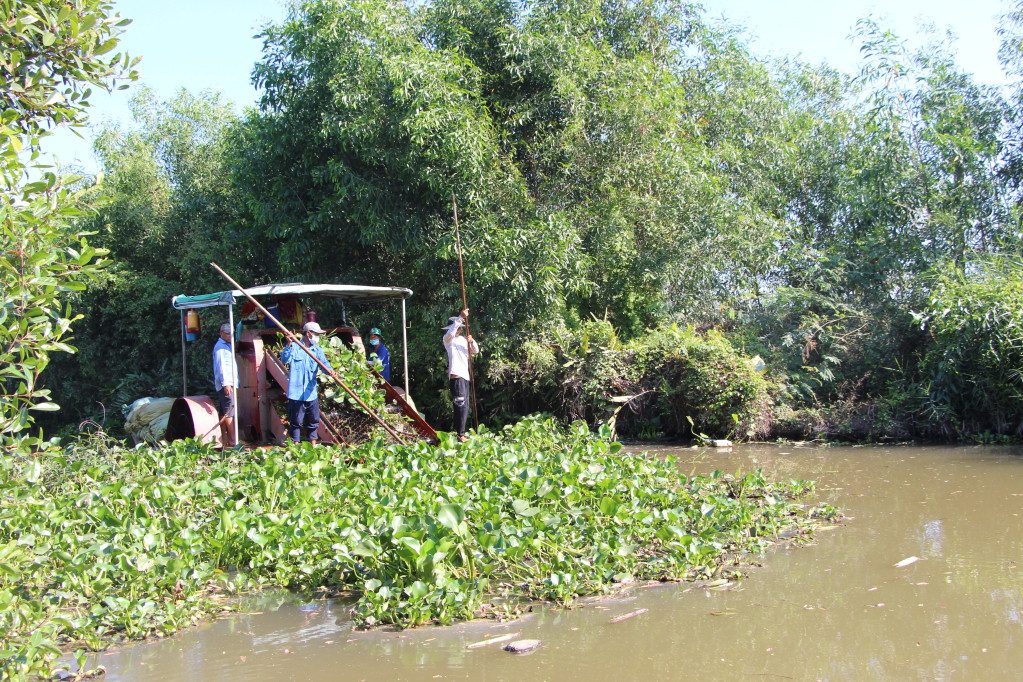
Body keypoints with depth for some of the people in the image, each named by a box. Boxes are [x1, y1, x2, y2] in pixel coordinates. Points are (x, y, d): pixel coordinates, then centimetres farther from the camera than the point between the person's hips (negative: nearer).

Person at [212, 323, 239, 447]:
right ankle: (233, 440, -14)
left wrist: (234, 384, 25)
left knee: (224, 413, 9)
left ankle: (225, 439, 11)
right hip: (226, 384, -10)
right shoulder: (220, 346, -8)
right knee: (229, 412, -11)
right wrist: (226, 383, -23)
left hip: (230, 383, 10)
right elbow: (221, 366, -17)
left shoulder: (227, 346, 22)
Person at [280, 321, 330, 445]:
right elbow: (284, 360, -15)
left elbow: (324, 363, -4)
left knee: (314, 421, 10)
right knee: (296, 421, 0)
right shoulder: (294, 347, 0)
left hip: (311, 393, 4)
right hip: (296, 392, -4)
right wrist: (289, 344, -29)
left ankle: (313, 445, 20)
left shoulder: (317, 350, 12)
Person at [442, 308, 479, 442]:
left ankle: (460, 434, 15)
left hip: (465, 376, 8)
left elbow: (475, 351, 18)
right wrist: (461, 318, -29)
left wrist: (472, 342, -4)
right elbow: (450, 333, -23)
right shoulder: (448, 339, 0)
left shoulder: (463, 340, 20)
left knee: (465, 407, 9)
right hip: (456, 376, -8)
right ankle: (460, 435, -15)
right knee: (461, 405, -14)